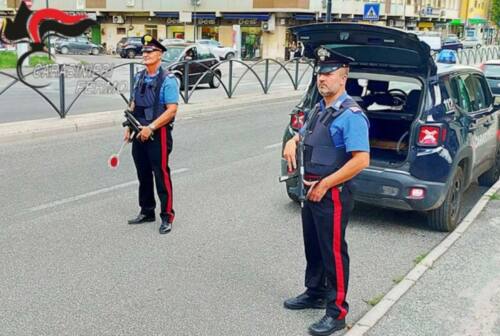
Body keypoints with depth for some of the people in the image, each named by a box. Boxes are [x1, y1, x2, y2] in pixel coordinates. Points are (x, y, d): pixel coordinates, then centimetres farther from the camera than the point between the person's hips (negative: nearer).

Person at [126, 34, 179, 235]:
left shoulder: (167, 80, -12)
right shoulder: (139, 77, 11)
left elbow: (172, 110, -17)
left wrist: (151, 127, -20)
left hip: (158, 134, -7)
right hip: (140, 133, 7)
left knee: (161, 175, -3)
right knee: (143, 174, 15)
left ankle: (167, 217, 8)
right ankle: (147, 212, 29)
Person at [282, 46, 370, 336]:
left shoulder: (350, 115, -18)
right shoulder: (319, 110, 10)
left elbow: (361, 160, -25)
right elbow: (303, 134, 29)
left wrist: (324, 185, -21)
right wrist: (292, 142, 4)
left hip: (333, 194, -9)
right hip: (313, 190, 9)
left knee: (334, 252, 2)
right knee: (313, 247, 21)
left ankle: (337, 312, 15)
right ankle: (315, 293, 40)